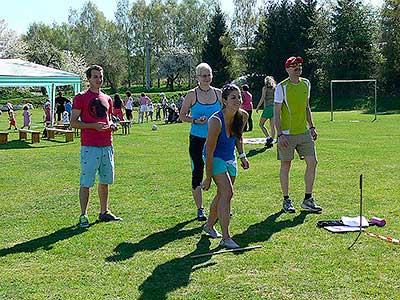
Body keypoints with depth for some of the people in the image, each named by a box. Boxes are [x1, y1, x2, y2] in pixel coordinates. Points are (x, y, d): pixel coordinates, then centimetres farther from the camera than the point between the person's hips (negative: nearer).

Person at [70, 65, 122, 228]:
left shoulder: (107, 99, 16)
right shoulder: (81, 98, -3)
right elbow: (73, 123, -7)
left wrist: (112, 125, 3)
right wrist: (94, 126, -18)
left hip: (107, 146, 6)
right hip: (89, 147, -6)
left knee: (105, 181, 13)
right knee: (86, 183, -3)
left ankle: (104, 212, 24)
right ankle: (83, 215, 5)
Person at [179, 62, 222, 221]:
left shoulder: (218, 93, 5)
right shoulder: (192, 94, -3)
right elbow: (182, 115, 0)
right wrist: (196, 121, -16)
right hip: (197, 139, -2)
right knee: (197, 173, 1)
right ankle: (200, 209, 13)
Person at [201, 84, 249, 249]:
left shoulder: (243, 116, -10)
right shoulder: (216, 121, -29)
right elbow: (209, 151, -23)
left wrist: (242, 155, 4)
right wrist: (208, 177, -19)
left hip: (230, 158, 7)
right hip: (215, 158, -7)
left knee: (222, 194, 16)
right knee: (227, 192, -18)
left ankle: (209, 225, 38)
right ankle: (225, 238, -16)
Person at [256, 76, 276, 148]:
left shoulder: (265, 88, -2)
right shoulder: (275, 88, 12)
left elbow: (262, 98, -10)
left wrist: (257, 107, -5)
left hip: (267, 107, -5)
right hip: (274, 107, 5)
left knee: (261, 124, 5)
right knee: (272, 126, 6)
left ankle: (269, 137, -11)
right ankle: (271, 141, 6)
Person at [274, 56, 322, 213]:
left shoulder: (306, 83, 10)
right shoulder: (281, 87, -8)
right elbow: (276, 113, -9)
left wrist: (311, 127, 14)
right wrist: (280, 135, -17)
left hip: (304, 132, 6)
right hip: (287, 134, -5)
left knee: (312, 162, 1)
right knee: (285, 165, 3)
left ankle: (308, 200, 12)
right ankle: (286, 200, 16)